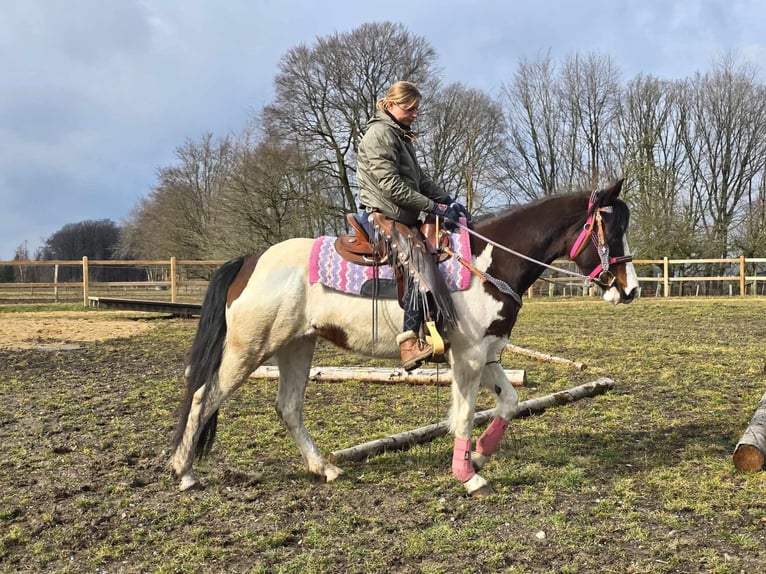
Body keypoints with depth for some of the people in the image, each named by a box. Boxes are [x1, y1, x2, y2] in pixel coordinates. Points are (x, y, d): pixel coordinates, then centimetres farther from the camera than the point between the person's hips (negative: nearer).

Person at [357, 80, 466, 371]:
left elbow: (420, 178, 21)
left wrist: (447, 200, 5)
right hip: (384, 215, -10)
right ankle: (410, 342, -36)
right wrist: (433, 206, -16)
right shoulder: (379, 134, -9)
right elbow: (392, 186, -18)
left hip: (403, 216, 10)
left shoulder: (400, 136, 21)